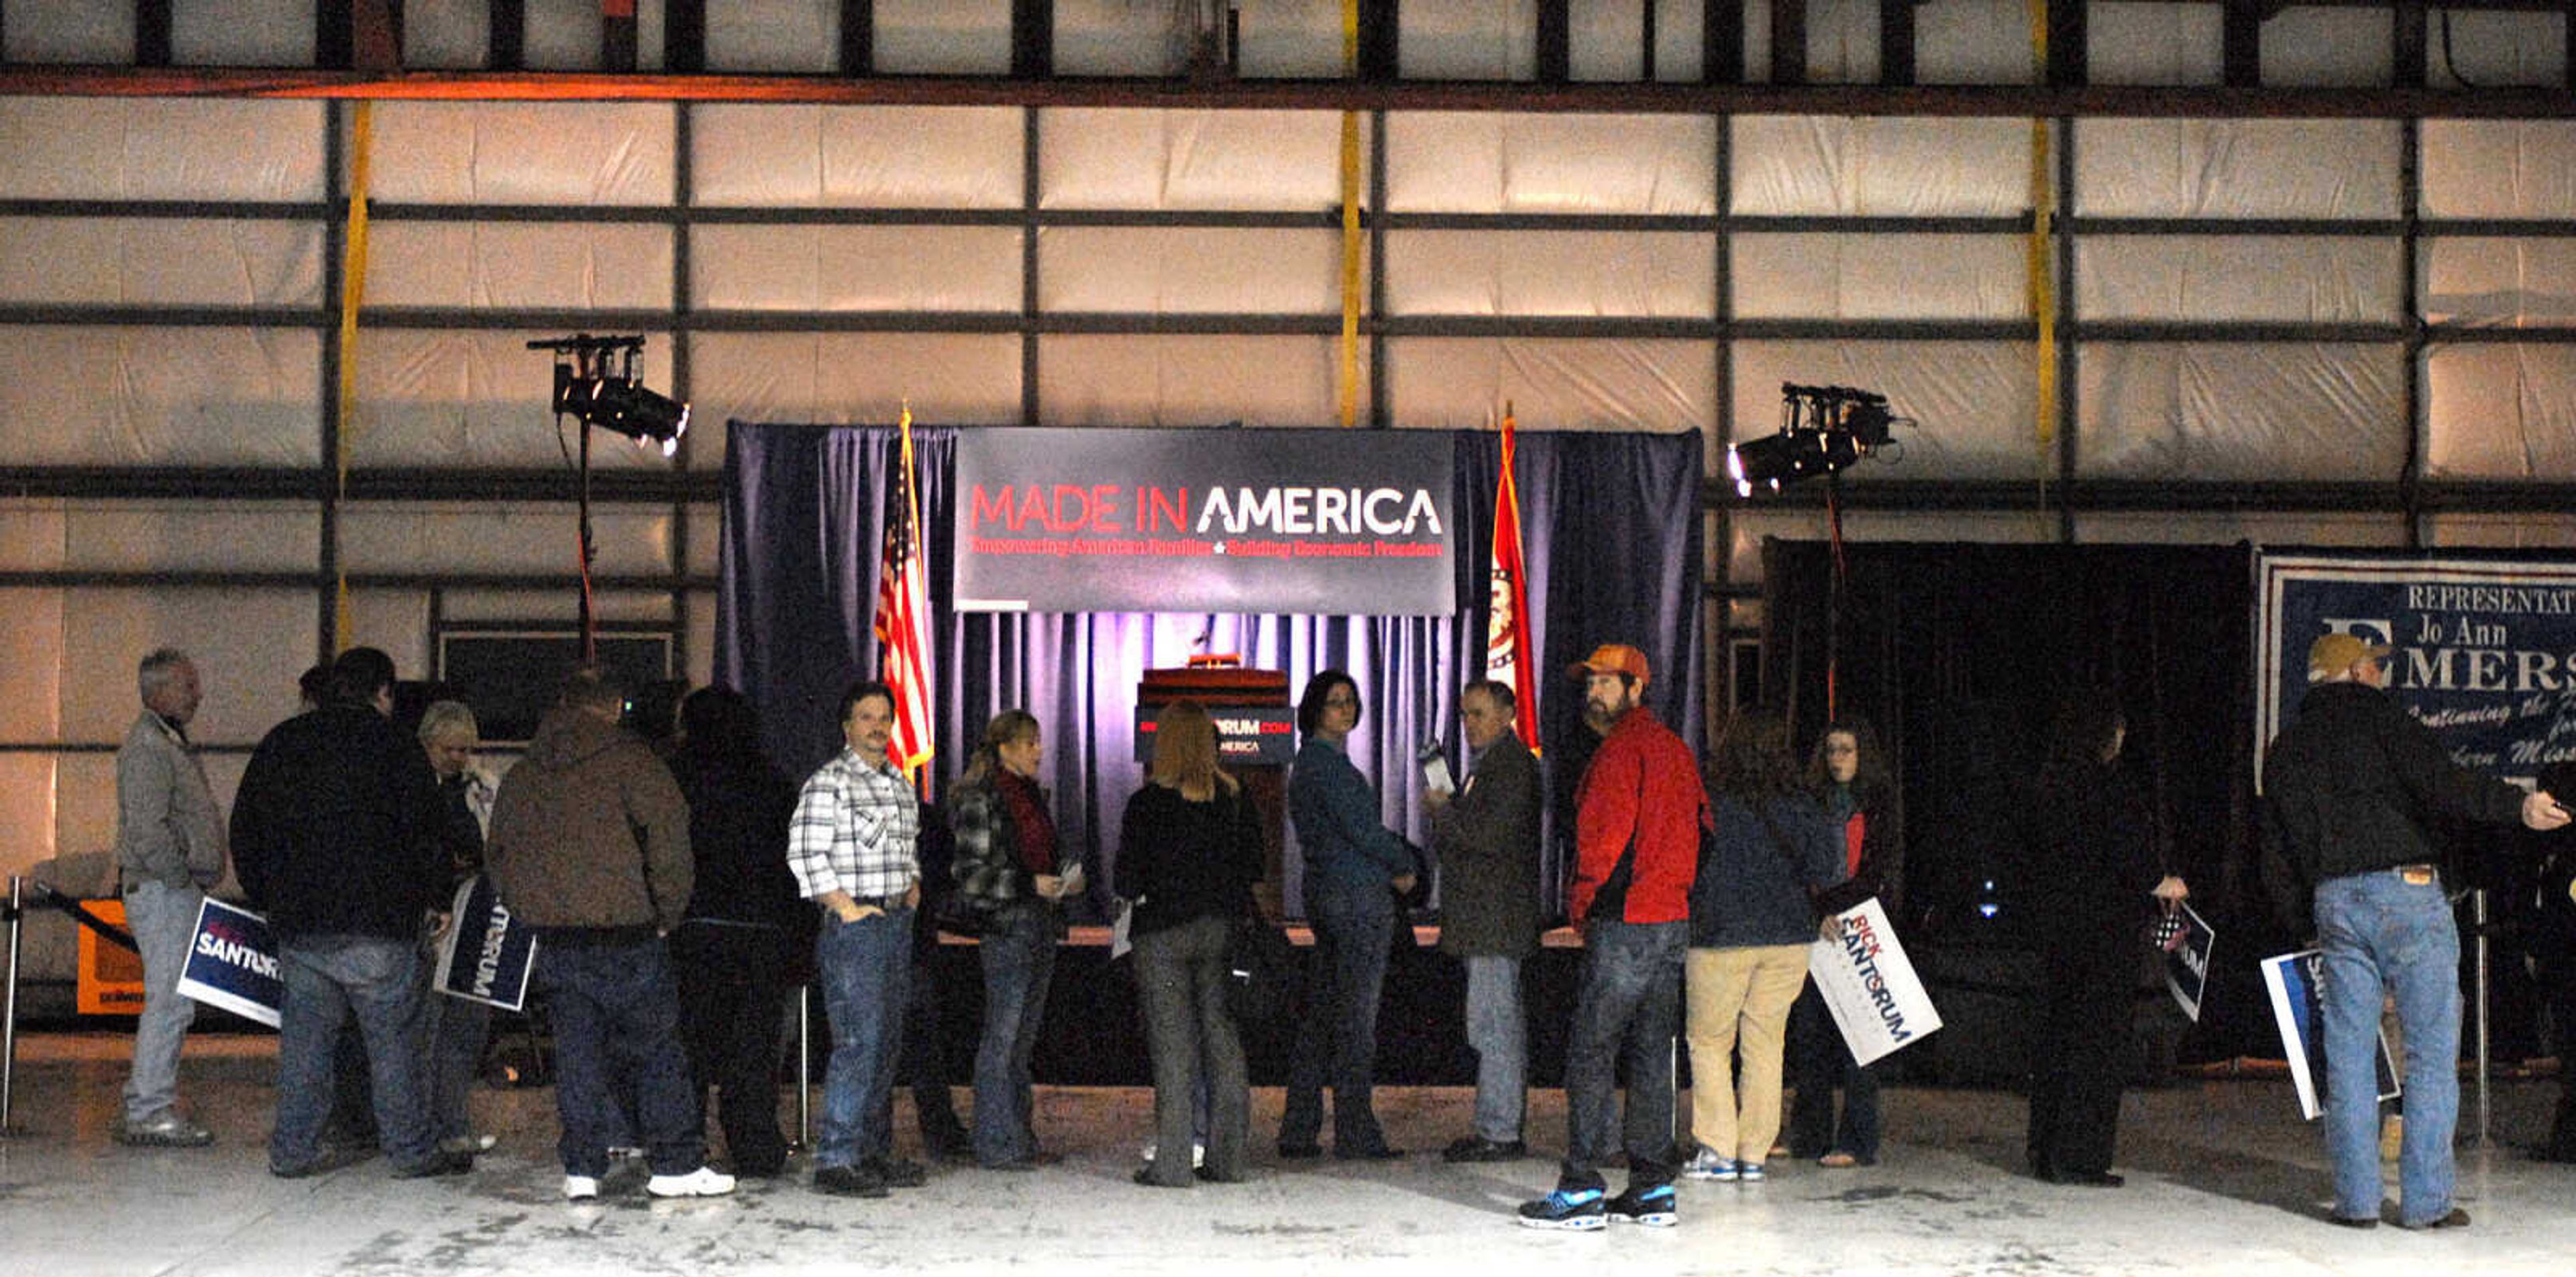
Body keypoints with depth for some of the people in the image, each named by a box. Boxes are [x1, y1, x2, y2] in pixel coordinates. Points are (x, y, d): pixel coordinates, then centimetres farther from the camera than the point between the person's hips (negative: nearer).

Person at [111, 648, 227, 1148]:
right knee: (170, 999, -10)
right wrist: (185, 877, -15)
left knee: (170, 1002, 12)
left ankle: (145, 1107, 18)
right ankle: (149, 1112, -7)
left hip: (177, 892, 10)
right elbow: (147, 831, -22)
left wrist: (199, 880, 16)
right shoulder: (147, 747, -13)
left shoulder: (171, 742, 20)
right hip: (162, 891, -10)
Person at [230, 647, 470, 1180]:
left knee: (304, 1034, 11)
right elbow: (424, 830, -7)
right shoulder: (393, 744, -3)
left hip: (296, 921, 5)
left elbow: (246, 831, 16)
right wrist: (436, 898, 4)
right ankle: (412, 1150, 4)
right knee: (394, 1035, 1)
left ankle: (294, 1148, 11)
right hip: (376, 919, -5)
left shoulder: (279, 743, 13)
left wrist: (265, 899, 23)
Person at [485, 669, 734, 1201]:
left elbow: (499, 857, 17)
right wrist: (666, 912, -2)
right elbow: (669, 838, -12)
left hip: (554, 939, 4)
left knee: (576, 1051, 9)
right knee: (656, 1047, 4)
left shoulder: (522, 775, 12)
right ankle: (676, 1164, 8)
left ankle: (582, 1169, 7)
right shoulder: (629, 760, -6)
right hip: (627, 934, -4)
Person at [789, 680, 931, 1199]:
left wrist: (913, 885, 13)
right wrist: (845, 905, -15)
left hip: (896, 923, 8)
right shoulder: (828, 782, -7)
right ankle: (835, 1160, -12)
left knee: (887, 1042, 10)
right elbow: (805, 854, -13)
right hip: (853, 925, -8)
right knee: (859, 1041, -13)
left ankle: (874, 1152, 18)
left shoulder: (900, 783, 17)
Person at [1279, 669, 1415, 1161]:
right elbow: (1359, 827, -17)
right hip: (1358, 895, -10)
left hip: (1324, 892, 10)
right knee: (1357, 1014, -6)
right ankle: (1355, 1134, -2)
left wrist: (1394, 850, 5)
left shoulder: (1311, 760, 17)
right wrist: (1404, 863, -3)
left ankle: (1299, 1130, 15)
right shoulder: (1327, 762, -13)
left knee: (1326, 1010, 13)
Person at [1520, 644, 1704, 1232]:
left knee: (1591, 1051, -6)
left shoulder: (1622, 748, -12)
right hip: (1673, 918, 9)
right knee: (1651, 1052, 11)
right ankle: (1652, 1188, 12)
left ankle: (1581, 1190, -7)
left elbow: (1604, 836, -16)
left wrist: (1581, 900, -4)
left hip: (1624, 920, -9)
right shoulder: (1673, 746, 16)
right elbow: (1699, 825, 18)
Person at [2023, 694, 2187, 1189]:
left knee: (2056, 1034, 12)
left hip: (2057, 926, 8)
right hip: (2107, 930, -7)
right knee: (2100, 1038, -2)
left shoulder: (2048, 787, 8)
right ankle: (2079, 1155, -3)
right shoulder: (2111, 789, -15)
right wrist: (2162, 885, 1)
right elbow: (2127, 860, -19)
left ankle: (2044, 1148, 16)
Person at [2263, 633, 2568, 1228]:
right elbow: (2437, 780, -15)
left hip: (2333, 900, 5)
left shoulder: (2283, 748, 18)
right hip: (2405, 889, -5)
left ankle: (2356, 1198, 6)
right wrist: (2518, 806, -17)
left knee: (2348, 1055, 7)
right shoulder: (2376, 712, 1)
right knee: (2432, 1050, -1)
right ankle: (2426, 1199, -3)